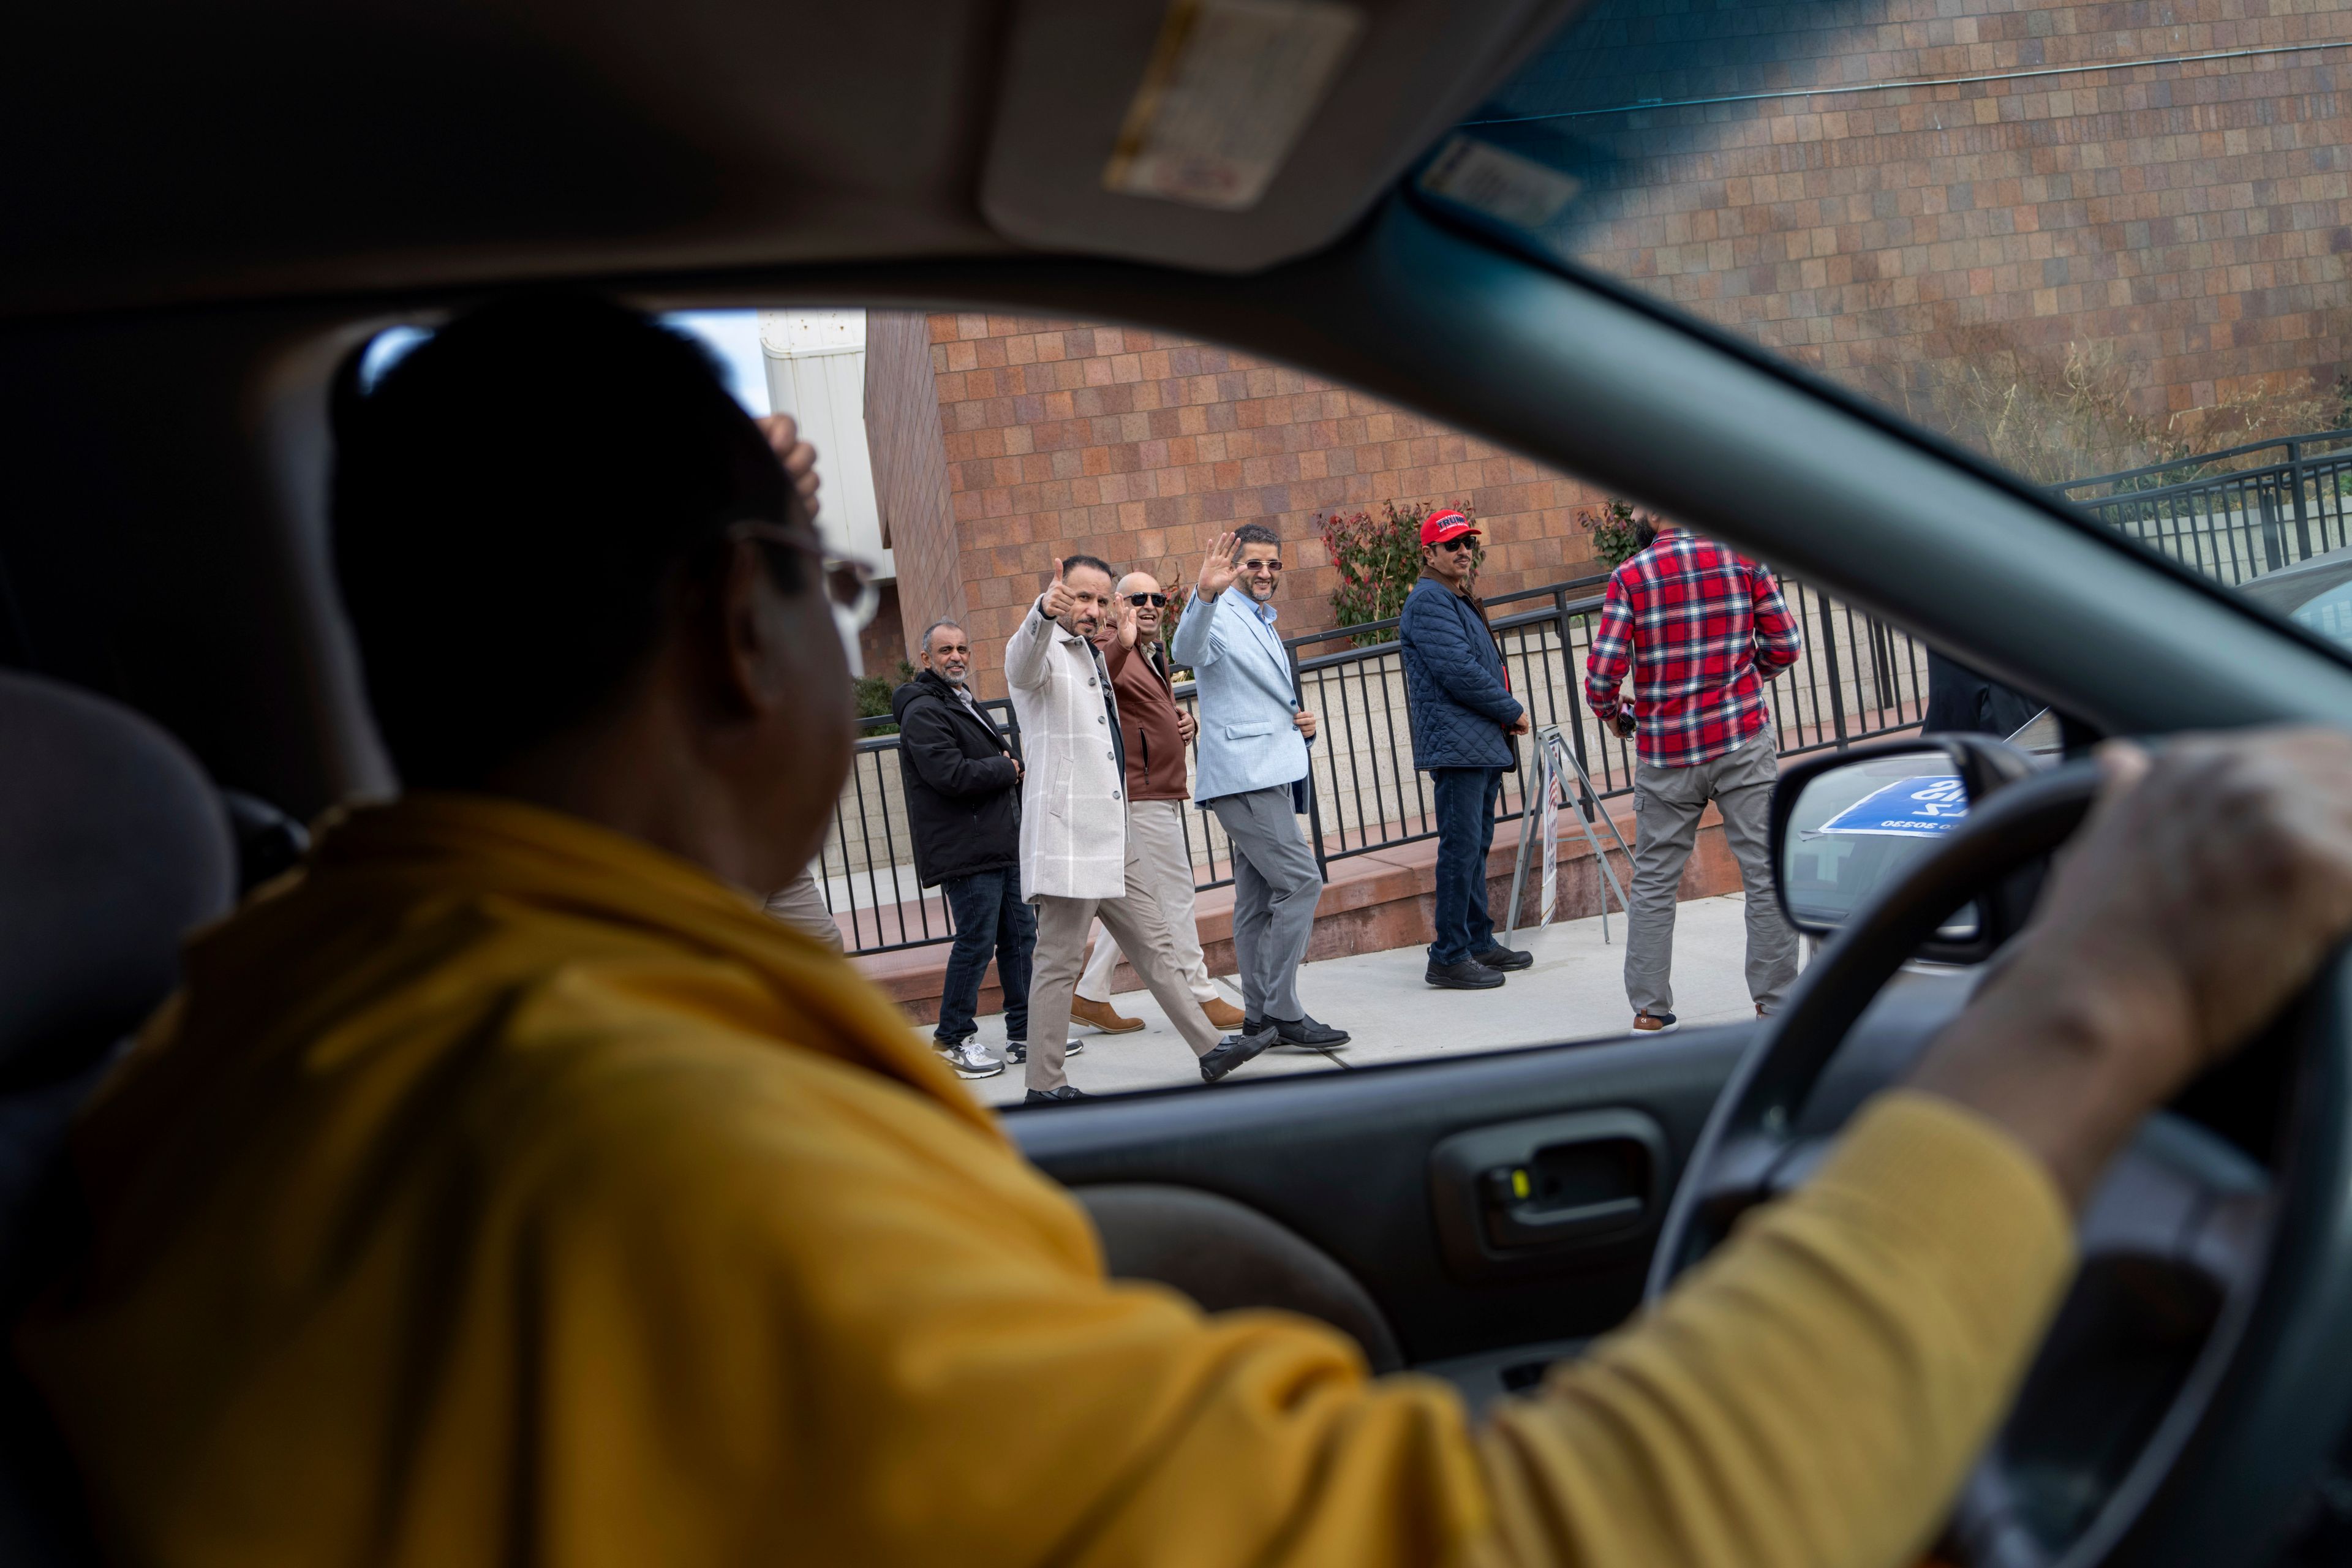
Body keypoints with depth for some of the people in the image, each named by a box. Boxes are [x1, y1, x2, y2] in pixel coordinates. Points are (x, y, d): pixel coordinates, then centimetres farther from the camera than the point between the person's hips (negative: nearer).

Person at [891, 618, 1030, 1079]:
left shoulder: (967, 706, 22)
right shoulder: (923, 712, -11)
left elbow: (1004, 759, 29)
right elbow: (951, 775, -23)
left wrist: (1008, 766, 5)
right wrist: (1007, 769, -8)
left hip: (1002, 844, 10)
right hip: (965, 851, -10)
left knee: (1020, 934, 11)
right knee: (976, 941, -9)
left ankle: (1024, 1029, 20)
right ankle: (952, 1037, 4)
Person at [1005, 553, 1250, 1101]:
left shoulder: (1093, 658, 21)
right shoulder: (1042, 653, -8)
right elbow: (1025, 663, -35)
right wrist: (1044, 611, -53)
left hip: (1113, 833, 9)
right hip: (1068, 834, -9)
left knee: (1156, 946, 13)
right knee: (1059, 962, -4)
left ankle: (1209, 1048, 19)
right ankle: (1043, 1086, 3)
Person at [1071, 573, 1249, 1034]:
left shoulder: (1155, 653, 20)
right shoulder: (1112, 649, -12)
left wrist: (1188, 723, 9)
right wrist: (1121, 644, -52)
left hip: (1163, 792, 10)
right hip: (1142, 793, -10)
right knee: (1175, 897, -4)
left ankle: (1092, 995, 20)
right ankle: (1202, 999, 5)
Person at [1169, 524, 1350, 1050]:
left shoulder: (1265, 626, 24)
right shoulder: (1221, 617, -6)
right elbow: (1187, 652, -30)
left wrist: (1301, 722, 11)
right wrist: (1203, 594, -47)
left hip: (1271, 776, 9)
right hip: (1242, 775, -9)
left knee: (1258, 898, 10)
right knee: (1301, 881, -15)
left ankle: (1260, 1016, 14)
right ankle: (1282, 1011, -11)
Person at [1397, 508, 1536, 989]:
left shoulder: (1461, 601, 22)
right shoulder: (1429, 601, -10)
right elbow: (1459, 671, -18)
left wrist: (1505, 715, 9)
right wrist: (1513, 712, -8)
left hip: (1484, 745, 10)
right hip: (1455, 745, -10)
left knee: (1475, 847, 14)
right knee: (1461, 849, -10)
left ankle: (1479, 942, 22)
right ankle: (1449, 957, -8)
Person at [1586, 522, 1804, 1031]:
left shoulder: (1629, 577, -3)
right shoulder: (1743, 559, 1)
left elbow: (1603, 669, -9)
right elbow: (1785, 646, 2)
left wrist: (1609, 712, 11)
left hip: (1666, 750, 0)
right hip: (1742, 741, 0)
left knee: (1654, 882, 9)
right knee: (1767, 874, 5)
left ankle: (1649, 1007, 12)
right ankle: (1775, 1001, 6)